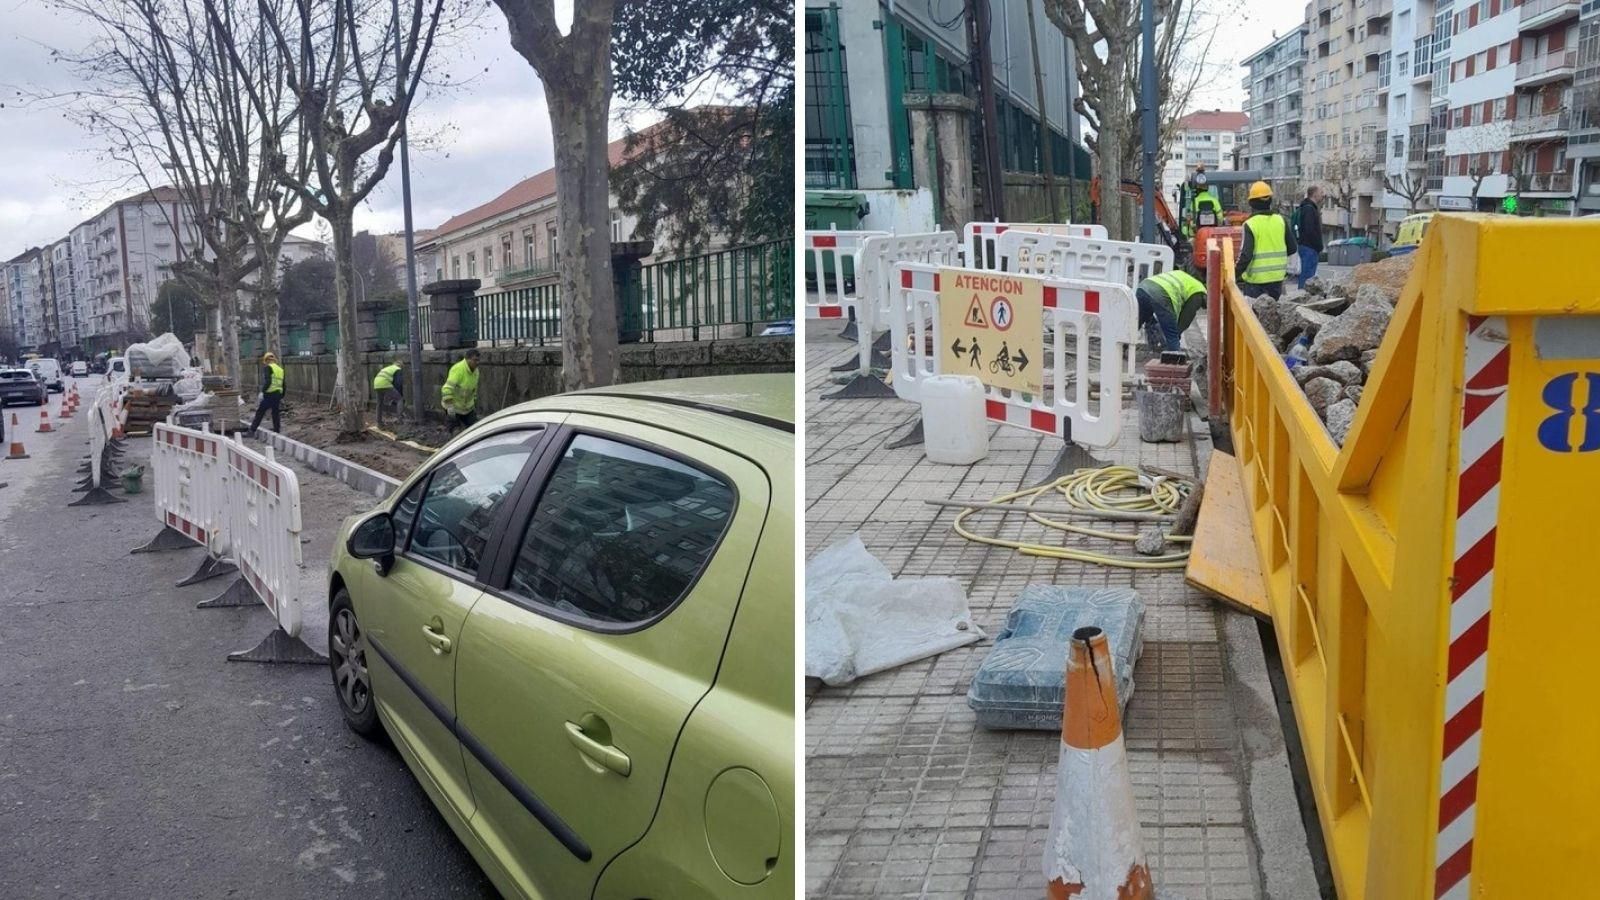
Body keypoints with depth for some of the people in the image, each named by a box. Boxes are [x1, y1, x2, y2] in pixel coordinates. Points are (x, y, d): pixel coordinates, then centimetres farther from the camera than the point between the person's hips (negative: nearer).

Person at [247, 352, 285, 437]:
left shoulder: (268, 368, -4)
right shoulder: (281, 369, 16)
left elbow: (268, 381, -18)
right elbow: (284, 385, 17)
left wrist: (263, 391, -10)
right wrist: (281, 398, 22)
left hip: (269, 395, -6)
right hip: (278, 394, 6)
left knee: (260, 412, 0)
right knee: (275, 413, 11)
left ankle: (252, 431, 0)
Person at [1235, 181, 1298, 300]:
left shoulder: (1250, 224, -13)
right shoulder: (1281, 221, 3)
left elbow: (1246, 254, -18)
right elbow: (1293, 248, 8)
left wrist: (1236, 273, -7)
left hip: (1255, 278, -5)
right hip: (1277, 276, 5)